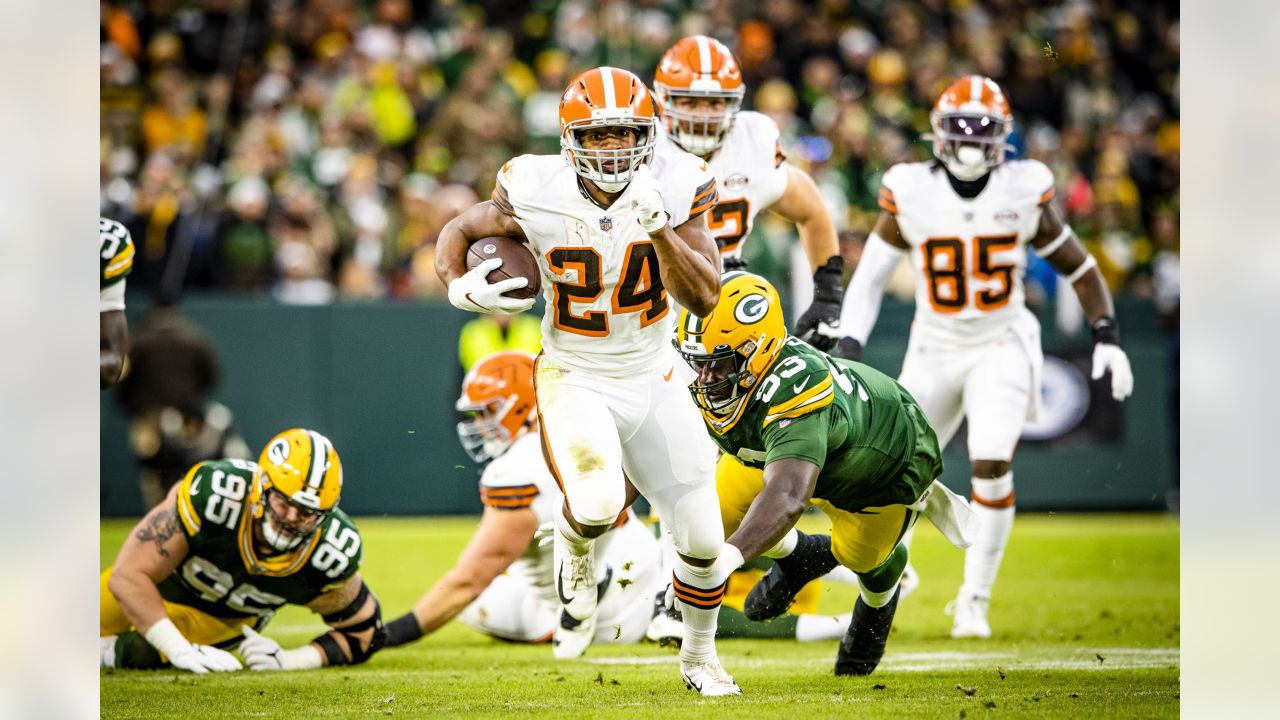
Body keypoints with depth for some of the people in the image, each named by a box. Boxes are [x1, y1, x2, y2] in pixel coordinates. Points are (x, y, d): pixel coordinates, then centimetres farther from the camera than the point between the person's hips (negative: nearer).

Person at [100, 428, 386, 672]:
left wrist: (289, 660, -33)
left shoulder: (332, 554, -34)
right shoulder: (214, 494, -43)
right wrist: (180, 650, -45)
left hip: (230, 619, 1)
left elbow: (364, 632, -16)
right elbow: (129, 575, -38)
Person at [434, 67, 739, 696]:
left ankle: (699, 655, 34)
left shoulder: (674, 189, -14)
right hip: (575, 380, -3)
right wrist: (459, 286, -19)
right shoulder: (537, 195, -17)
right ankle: (576, 549, 9)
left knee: (702, 537, 5)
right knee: (598, 504, -30)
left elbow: (704, 298, -19)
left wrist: (659, 227, -32)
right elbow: (460, 230, 1)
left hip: (653, 381, 3)